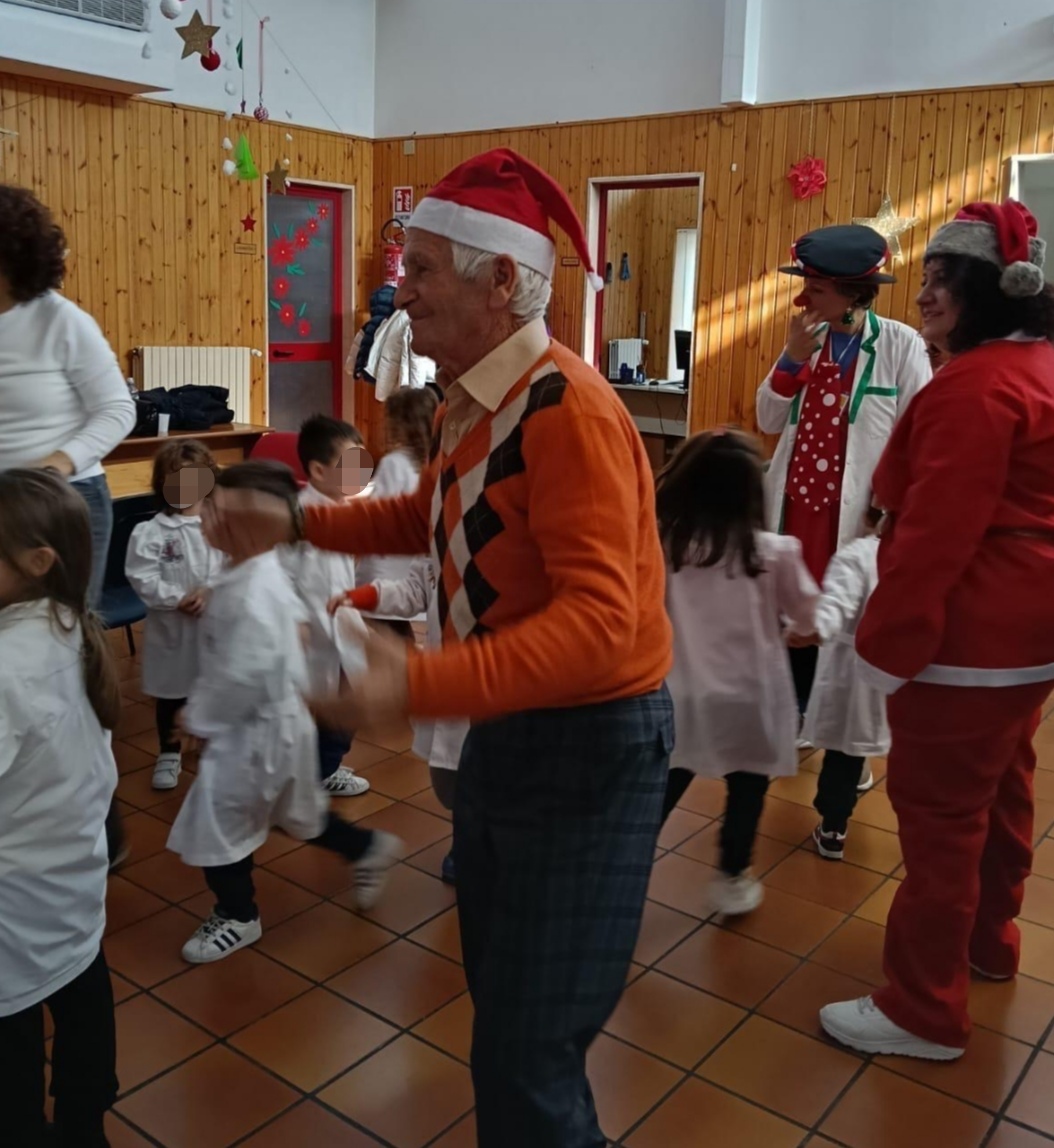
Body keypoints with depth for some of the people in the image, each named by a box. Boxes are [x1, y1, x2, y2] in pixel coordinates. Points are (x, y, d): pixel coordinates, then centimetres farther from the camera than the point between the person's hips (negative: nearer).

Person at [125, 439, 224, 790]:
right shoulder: (151, 532, -10)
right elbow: (142, 579, -15)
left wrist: (212, 591, -23)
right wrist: (179, 599, -22)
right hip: (172, 629, -1)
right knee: (169, 694, 16)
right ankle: (168, 754, 34)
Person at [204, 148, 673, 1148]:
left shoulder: (567, 409, -25)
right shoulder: (469, 400, 5)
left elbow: (598, 621, -33)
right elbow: (433, 515, 23)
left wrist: (419, 684, -43)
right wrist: (300, 525, 13)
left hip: (592, 740, -9)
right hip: (504, 725, 9)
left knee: (528, 1059, 1)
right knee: (498, 997, 25)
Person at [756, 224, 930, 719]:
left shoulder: (901, 344, -8)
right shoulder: (808, 339, 7)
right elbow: (770, 422, 5)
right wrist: (793, 357, -7)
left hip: (854, 510, -5)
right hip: (796, 502, 5)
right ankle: (797, 714, 32)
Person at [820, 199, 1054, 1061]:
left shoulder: (975, 386, -21)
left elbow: (937, 536, -25)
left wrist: (888, 641, -19)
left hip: (972, 634, -11)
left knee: (939, 809, -2)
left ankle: (925, 1010, 10)